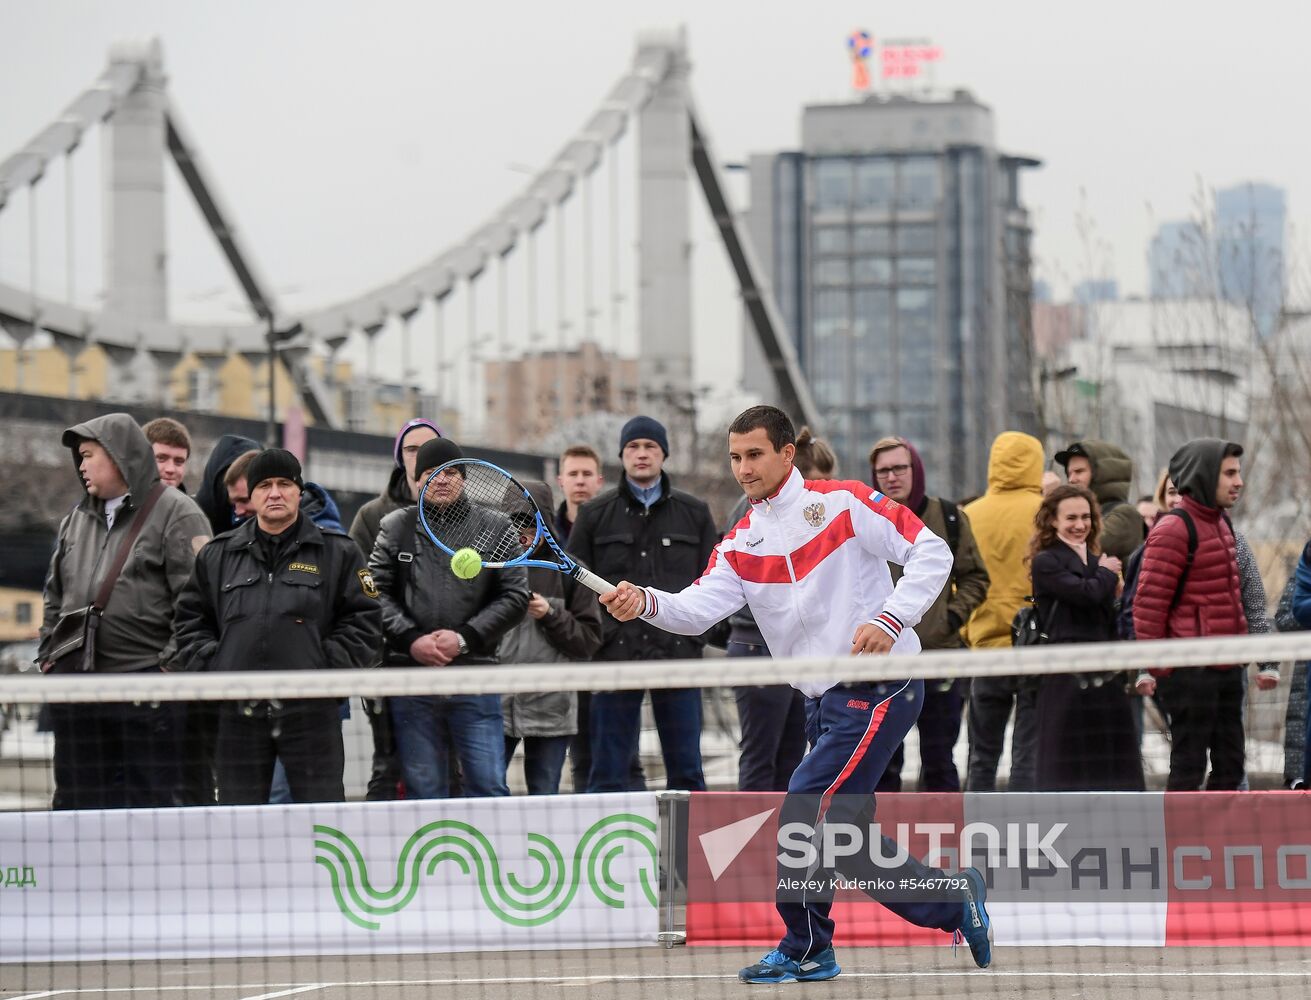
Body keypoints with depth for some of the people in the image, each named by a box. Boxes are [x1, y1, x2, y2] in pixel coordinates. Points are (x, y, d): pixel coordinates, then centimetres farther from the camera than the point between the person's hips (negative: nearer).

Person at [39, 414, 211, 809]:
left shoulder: (175, 513, -3)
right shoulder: (75, 520, 19)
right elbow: (55, 596, 25)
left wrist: (171, 663, -15)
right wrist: (48, 654, 14)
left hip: (150, 691, -7)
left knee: (154, 800, -4)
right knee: (79, 802, 8)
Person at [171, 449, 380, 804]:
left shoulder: (337, 552, 6)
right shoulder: (217, 555, 14)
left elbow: (363, 619, 4)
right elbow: (191, 619, 18)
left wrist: (328, 669, -7)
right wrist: (209, 666, 3)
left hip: (311, 711, -2)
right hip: (239, 713, 2)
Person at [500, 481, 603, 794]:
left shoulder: (568, 571, 6)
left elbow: (589, 640, 4)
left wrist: (551, 615, -8)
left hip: (550, 706, 1)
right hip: (494, 701, -1)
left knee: (545, 796, 7)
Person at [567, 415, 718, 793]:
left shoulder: (694, 513, 11)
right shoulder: (595, 514, 7)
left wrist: (696, 632, 1)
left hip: (678, 652, 1)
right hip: (615, 655, -1)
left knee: (686, 770, 3)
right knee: (608, 772, -1)